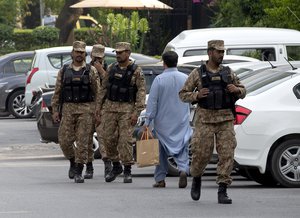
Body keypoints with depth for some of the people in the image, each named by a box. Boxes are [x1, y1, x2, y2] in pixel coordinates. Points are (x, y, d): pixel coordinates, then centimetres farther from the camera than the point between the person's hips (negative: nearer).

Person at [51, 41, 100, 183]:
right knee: (65, 140, -2)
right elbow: (57, 92, 11)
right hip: (68, 109, 2)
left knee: (83, 142, -5)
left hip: (86, 109, -2)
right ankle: (73, 162, 26)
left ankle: (78, 172, -1)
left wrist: (97, 112, -2)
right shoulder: (64, 71, 10)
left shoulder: (91, 71, 5)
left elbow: (97, 93, 4)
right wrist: (55, 110, 3)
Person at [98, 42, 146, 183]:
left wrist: (136, 112, -15)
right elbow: (104, 88, 15)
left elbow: (141, 92, -8)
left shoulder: (136, 71, -5)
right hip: (110, 107, 5)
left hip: (127, 108, -5)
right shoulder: (111, 68, 9)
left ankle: (127, 171, -1)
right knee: (108, 138, 3)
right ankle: (115, 166, 20)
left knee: (125, 140, -9)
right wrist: (100, 107, 12)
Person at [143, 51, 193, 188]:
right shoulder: (185, 78, 0)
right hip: (182, 122, 2)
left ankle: (160, 179, 12)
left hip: (163, 121, -2)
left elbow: (152, 101, -11)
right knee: (181, 148, 4)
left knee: (161, 151, 10)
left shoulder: (159, 80, -10)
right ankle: (183, 169, -22)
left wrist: (147, 121, -9)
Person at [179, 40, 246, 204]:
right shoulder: (197, 73, 1)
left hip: (225, 120, 2)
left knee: (227, 155, -8)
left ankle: (222, 193, -6)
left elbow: (242, 92, 16)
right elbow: (183, 94, 4)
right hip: (205, 120, -2)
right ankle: (196, 179, 28)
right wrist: (196, 95, -15)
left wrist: (236, 90, -7)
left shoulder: (228, 72, 9)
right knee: (201, 153, -4)